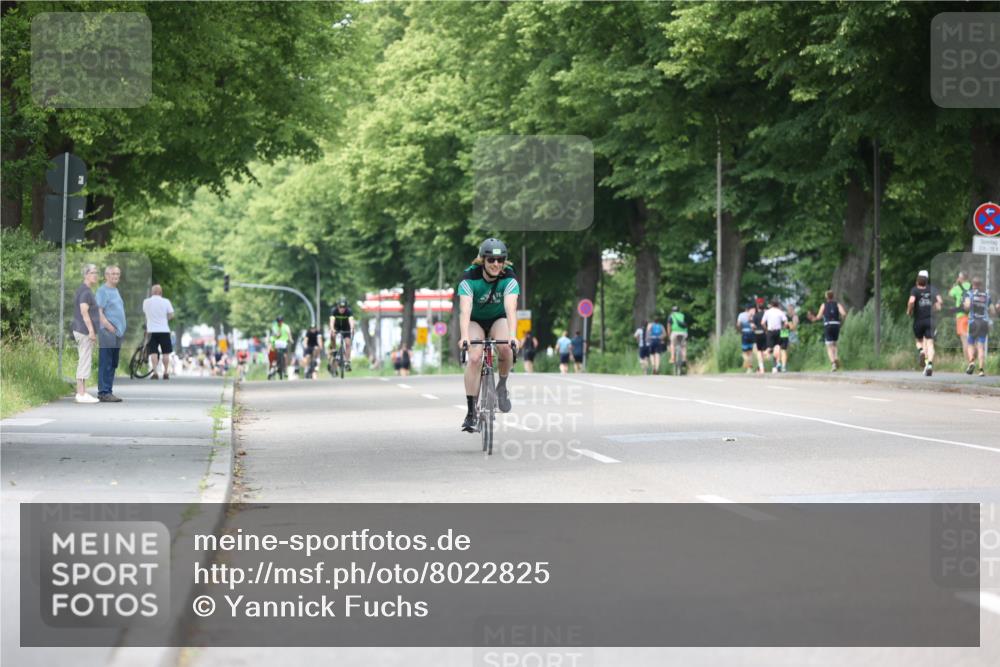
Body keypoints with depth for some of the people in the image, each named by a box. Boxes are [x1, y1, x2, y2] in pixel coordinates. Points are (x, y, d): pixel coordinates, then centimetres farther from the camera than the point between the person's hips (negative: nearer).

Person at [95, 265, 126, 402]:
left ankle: (107, 391, 15)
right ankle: (104, 392, -7)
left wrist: (121, 329, 16)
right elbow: (99, 312, -14)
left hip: (118, 333, 9)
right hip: (108, 333, -9)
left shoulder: (116, 290, 18)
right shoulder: (102, 290, -8)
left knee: (113, 364, 11)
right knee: (105, 364, -7)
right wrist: (109, 326, -20)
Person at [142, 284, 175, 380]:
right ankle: (166, 373, 9)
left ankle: (155, 372, -8)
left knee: (153, 352, 2)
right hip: (164, 330, -1)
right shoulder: (166, 302, -5)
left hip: (151, 330, 1)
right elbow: (171, 315, -2)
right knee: (166, 352, 8)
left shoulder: (146, 302, 0)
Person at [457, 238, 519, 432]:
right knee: (474, 358, -24)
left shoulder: (509, 278, -25)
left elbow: (511, 308, -39)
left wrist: (512, 336, -55)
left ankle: (502, 386, -4)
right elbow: (465, 309, -40)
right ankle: (471, 412, -17)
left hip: (498, 319, 1)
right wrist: (464, 337, -56)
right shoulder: (470, 278, -28)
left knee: (505, 347, -30)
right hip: (475, 320, -1)